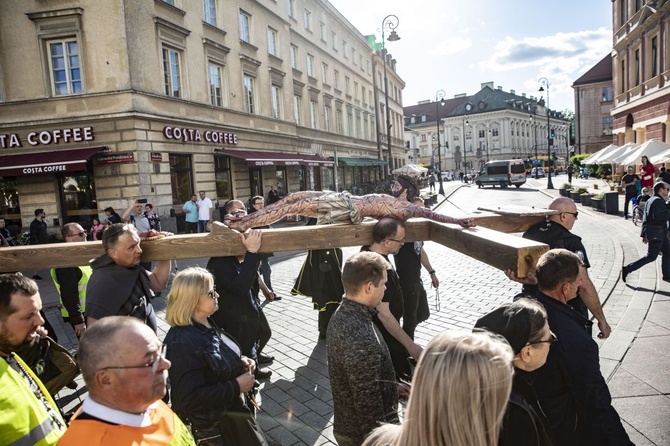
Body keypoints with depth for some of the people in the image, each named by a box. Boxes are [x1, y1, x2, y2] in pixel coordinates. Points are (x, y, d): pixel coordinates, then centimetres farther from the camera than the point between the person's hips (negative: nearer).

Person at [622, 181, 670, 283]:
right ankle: (627, 269, -4)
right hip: (656, 233, -10)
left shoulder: (650, 200, 15)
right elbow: (657, 217, -28)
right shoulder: (658, 201, -16)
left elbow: (645, 217, 16)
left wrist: (644, 234, 17)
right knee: (651, 256, -5)